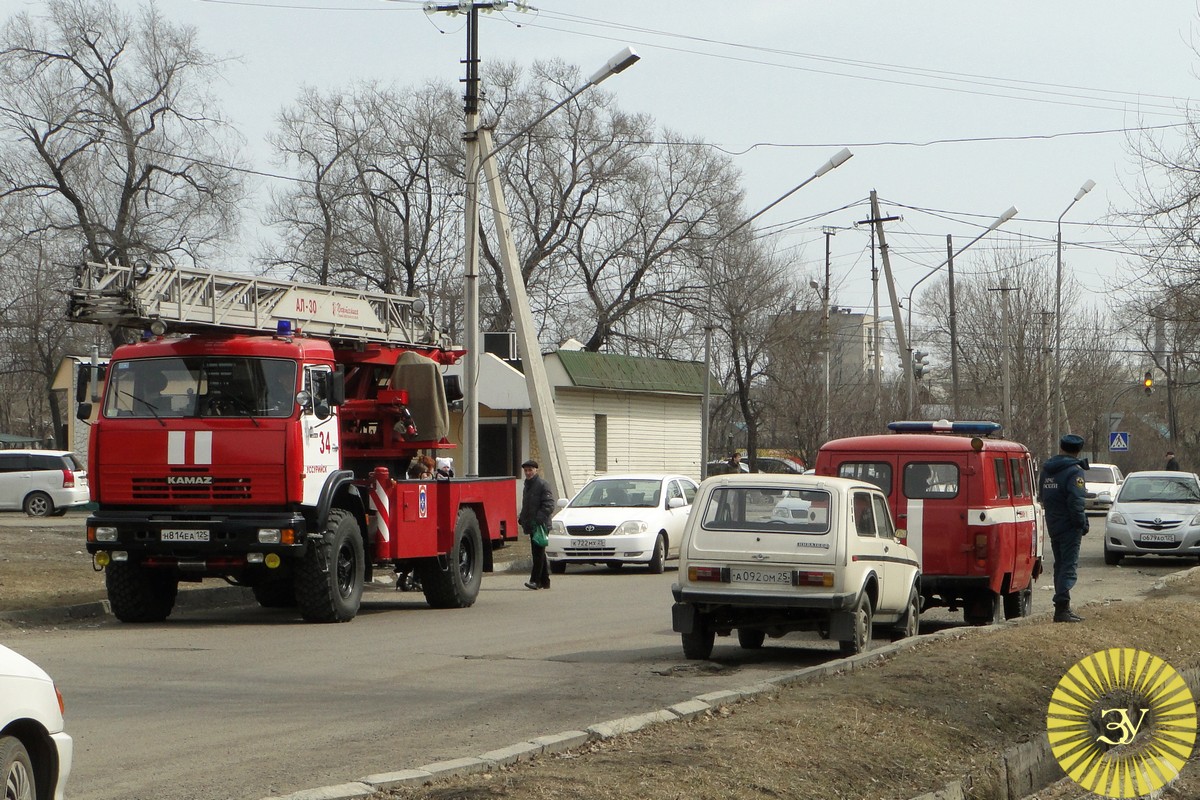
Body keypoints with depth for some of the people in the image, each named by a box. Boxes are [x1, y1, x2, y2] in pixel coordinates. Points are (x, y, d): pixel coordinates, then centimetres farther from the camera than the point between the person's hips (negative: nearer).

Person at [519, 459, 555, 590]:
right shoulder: (528, 485, 19)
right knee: (538, 553, 11)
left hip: (540, 525, -9)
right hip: (531, 526, 9)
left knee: (538, 553, -11)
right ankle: (545, 581, 17)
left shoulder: (542, 484, -9)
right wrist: (521, 518, 14)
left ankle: (535, 580, -14)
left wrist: (538, 519, -23)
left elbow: (549, 505, -16)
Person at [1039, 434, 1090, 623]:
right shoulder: (1073, 471, -14)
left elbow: (1042, 496, 20)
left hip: (1053, 526, 8)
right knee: (1069, 567, -8)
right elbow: (1076, 501, -20)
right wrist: (1082, 523, -13)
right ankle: (1062, 608, -17)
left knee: (1060, 565, 15)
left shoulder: (1047, 470, 12)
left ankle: (1062, 607, 18)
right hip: (1069, 527, -8)